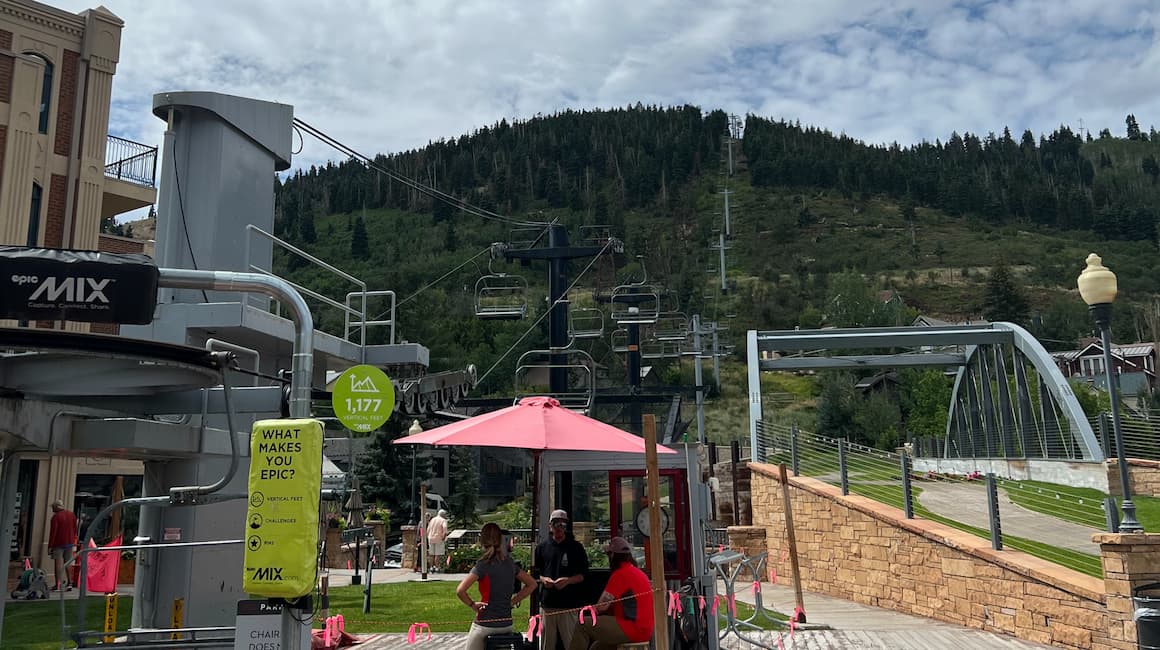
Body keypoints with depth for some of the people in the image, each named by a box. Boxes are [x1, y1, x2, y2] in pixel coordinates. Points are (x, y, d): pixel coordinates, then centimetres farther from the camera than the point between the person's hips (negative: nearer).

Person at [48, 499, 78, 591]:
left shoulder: (56, 517, -11)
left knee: (58, 564, -1)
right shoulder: (72, 515, 8)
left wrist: (50, 546, -10)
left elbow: (53, 532, -13)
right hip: (70, 543, 5)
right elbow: (75, 529, 12)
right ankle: (69, 583, 6)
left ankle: (58, 584, -3)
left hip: (58, 544, -5)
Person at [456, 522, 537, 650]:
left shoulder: (483, 565, -12)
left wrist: (472, 604, -7)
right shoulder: (510, 563, 4)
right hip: (506, 624, 5)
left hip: (485, 625, -5)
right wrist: (513, 601, 11)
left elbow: (460, 590, -23)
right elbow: (532, 584, 15)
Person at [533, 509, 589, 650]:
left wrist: (567, 580, -14)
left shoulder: (576, 547, 5)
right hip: (547, 601, 3)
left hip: (569, 603, -2)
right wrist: (543, 579, -6)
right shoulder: (542, 547, 12)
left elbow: (583, 575, 4)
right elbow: (535, 572, 16)